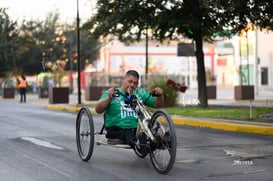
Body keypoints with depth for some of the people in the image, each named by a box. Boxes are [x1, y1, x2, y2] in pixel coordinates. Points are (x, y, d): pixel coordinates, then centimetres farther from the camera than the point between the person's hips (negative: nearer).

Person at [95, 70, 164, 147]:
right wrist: (109, 98, -18)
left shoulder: (141, 93, 20)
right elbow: (98, 110, -2)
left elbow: (157, 104, 19)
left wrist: (159, 96, -2)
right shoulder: (111, 93, 10)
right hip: (117, 130, -2)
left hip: (137, 129, 2)